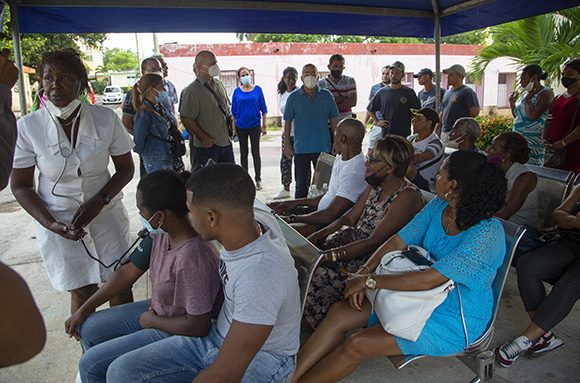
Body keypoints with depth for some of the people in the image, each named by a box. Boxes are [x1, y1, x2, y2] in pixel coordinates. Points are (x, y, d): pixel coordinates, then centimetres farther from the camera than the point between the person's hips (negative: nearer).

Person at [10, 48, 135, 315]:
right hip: (58, 221, 0)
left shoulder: (106, 118, -10)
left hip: (106, 214, 1)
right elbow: (20, 186, -2)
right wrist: (50, 223, -15)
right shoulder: (28, 127, -10)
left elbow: (126, 169, 0)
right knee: (83, 293, 9)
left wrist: (99, 200, -15)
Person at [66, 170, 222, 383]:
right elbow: (128, 272, 4)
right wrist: (83, 310, 8)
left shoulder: (193, 257, -36)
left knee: (90, 364, -4)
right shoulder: (160, 233, -9)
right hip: (155, 311, 8)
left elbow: (198, 326, -29)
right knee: (87, 329, 12)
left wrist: (151, 321, -13)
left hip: (176, 332, -8)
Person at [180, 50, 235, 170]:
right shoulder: (191, 91, -13)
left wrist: (230, 131, 12)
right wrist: (204, 138, -17)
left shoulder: (219, 84, 11)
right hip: (207, 146, -7)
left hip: (225, 142, 7)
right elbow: (186, 119, -17)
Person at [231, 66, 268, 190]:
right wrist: (234, 128, 3)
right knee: (243, 153, 10)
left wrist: (264, 126, -2)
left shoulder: (257, 89, -1)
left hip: (255, 125, -1)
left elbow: (263, 109, 2)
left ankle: (258, 179, 9)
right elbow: (234, 111, 6)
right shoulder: (237, 91, 1)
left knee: (255, 153, 2)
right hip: (241, 126, 2)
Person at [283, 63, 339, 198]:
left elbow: (333, 120, 6)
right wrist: (287, 144, -2)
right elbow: (288, 122, 2)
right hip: (301, 149, -1)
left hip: (323, 148, 1)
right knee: (301, 183, 8)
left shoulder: (326, 95, 2)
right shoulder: (293, 97, 0)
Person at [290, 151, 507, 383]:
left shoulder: (488, 233, -27)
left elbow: (430, 280, -31)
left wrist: (370, 281, -25)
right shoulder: (439, 206, -3)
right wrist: (364, 271, -18)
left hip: (454, 320, -7)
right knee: (339, 312, -9)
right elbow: (398, 241, -2)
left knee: (356, 345, -18)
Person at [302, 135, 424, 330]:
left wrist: (328, 256, -27)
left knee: (314, 276, -24)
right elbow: (350, 218, 10)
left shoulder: (407, 196, -19)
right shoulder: (375, 186, 9)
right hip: (356, 246, 9)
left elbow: (373, 242, -24)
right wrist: (317, 236, -4)